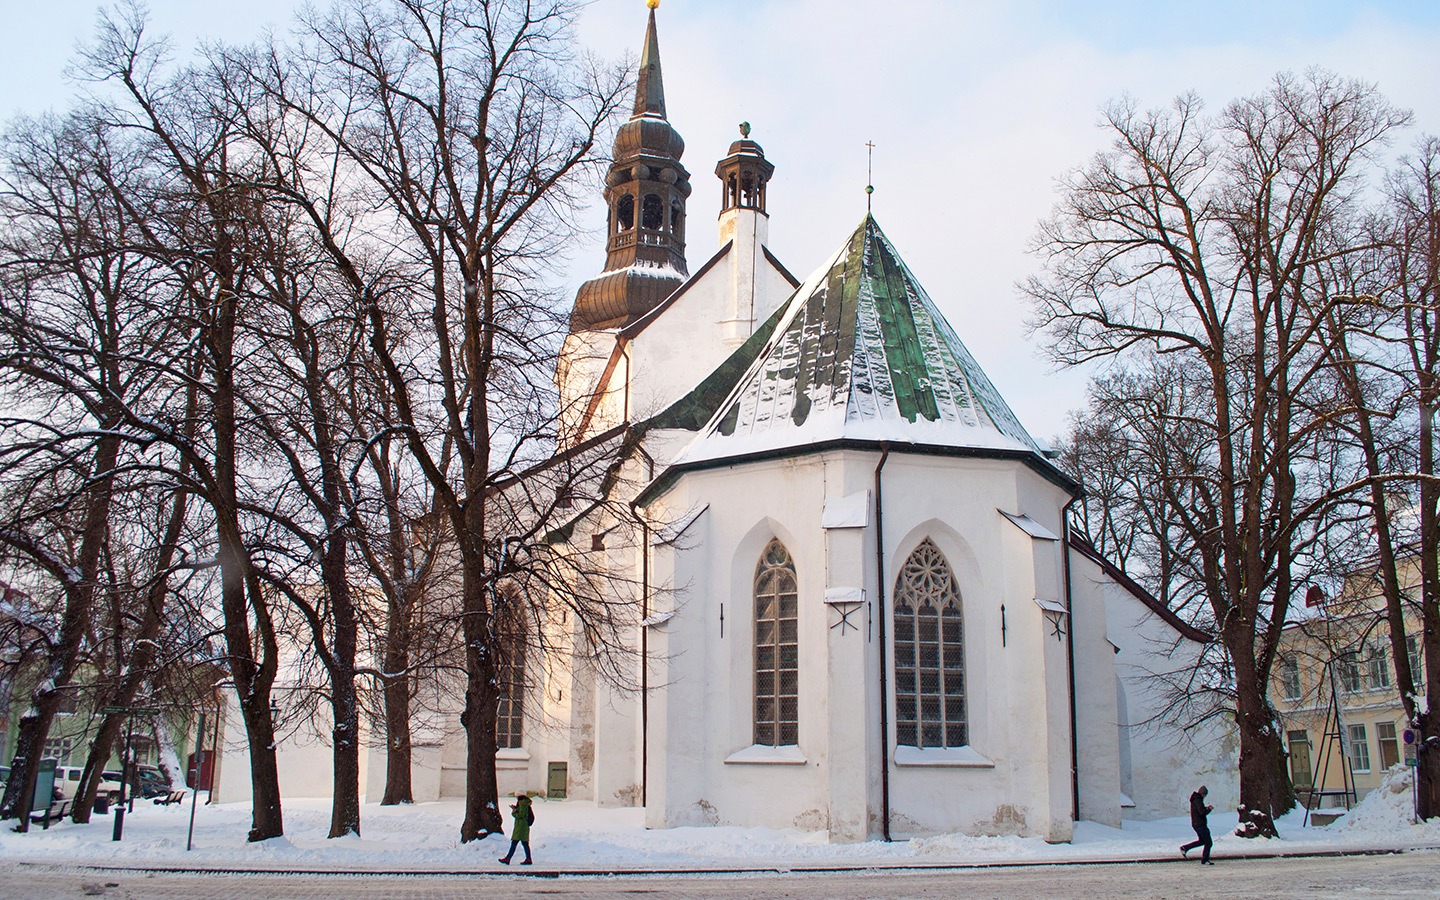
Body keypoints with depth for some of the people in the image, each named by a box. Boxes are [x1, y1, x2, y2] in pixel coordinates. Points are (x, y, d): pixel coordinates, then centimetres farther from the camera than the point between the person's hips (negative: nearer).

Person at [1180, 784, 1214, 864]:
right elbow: (1202, 812, -26)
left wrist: (1206, 808, 10)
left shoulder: (1194, 800, 13)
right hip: (1200, 824, -10)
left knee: (1201, 841, 21)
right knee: (1208, 843, -2)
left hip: (1196, 824, 10)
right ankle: (1205, 860, 3)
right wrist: (1209, 809, -11)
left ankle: (1184, 848, 16)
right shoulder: (1198, 800, -18)